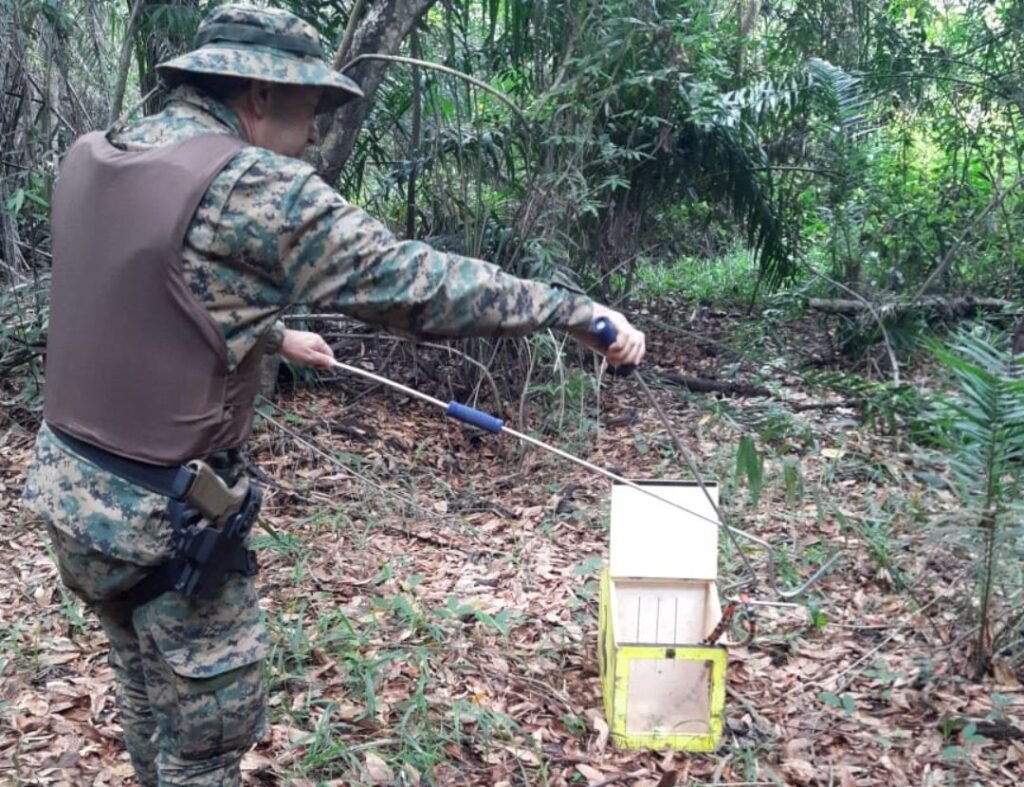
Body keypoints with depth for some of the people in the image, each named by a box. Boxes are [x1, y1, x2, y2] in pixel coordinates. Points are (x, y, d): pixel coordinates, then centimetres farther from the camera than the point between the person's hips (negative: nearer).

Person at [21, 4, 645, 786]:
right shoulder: (250, 186, -20)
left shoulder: (92, 159, 4)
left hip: (69, 483, 8)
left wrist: (271, 333, 30)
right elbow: (414, 280, -21)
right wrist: (579, 310, -13)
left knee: (148, 694, 27)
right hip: (161, 514, -8)